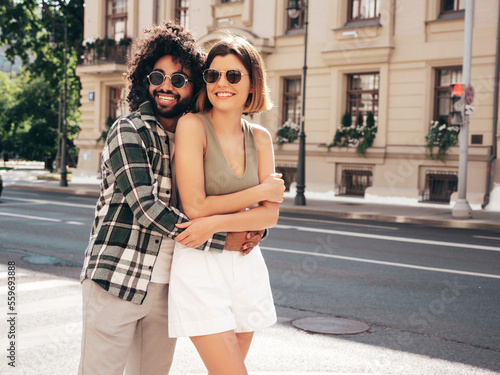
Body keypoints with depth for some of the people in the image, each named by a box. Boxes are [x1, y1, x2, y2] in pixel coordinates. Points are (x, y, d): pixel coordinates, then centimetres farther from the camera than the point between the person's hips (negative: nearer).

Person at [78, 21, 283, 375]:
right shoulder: (129, 131, -8)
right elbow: (145, 207, -18)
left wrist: (255, 228, -8)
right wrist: (221, 240, -18)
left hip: (167, 285, 6)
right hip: (118, 279, -5)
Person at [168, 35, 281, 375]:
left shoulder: (260, 138, 6)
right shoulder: (193, 125, -8)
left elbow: (270, 215, 0)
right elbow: (194, 206, -14)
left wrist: (216, 223, -17)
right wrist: (262, 190, -6)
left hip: (246, 263, 5)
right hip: (200, 263, -5)